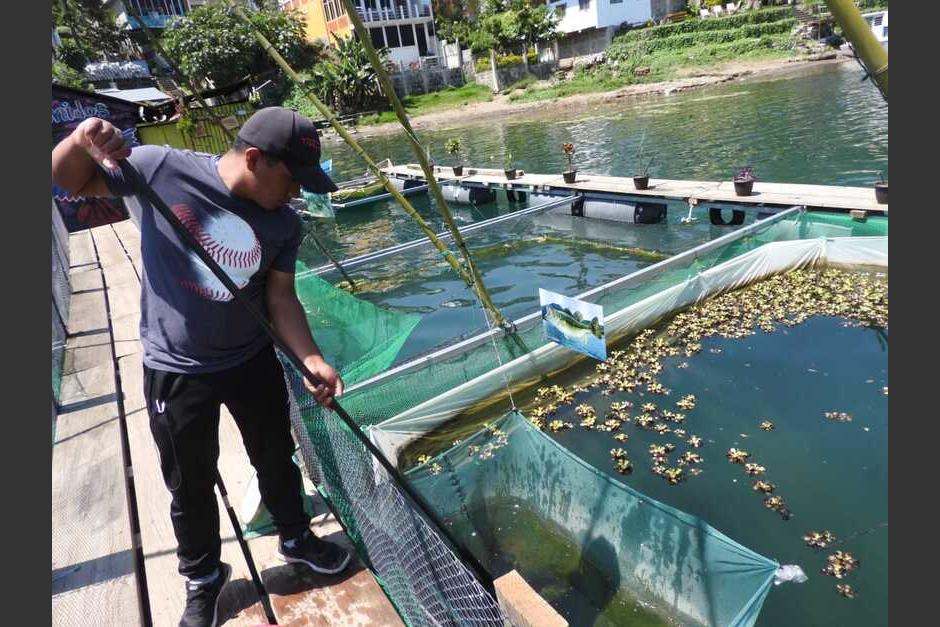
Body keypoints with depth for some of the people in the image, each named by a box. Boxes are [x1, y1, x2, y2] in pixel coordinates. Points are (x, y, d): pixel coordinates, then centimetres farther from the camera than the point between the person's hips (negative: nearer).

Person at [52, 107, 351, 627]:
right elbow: (69, 180, -3)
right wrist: (82, 140, -25)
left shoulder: (284, 225, -10)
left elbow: (280, 298, -6)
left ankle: (295, 538, 48)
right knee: (191, 486, 14)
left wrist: (313, 360, -17)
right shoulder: (159, 168, -16)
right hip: (176, 371, -2)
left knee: (277, 459, 20)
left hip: (253, 361, 3)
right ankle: (203, 577, 41)